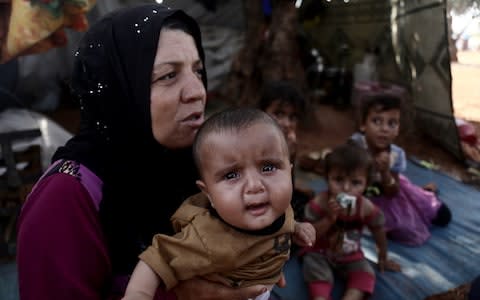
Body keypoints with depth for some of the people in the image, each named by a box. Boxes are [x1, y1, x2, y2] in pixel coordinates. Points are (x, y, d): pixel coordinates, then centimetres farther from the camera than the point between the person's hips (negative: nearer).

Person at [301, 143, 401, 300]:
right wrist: (329, 218, -37)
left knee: (366, 274, -19)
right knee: (318, 275, -28)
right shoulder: (319, 203, -24)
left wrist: (383, 259, 14)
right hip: (320, 253, -2)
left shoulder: (367, 208, -17)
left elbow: (379, 234, 1)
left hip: (350, 256, 3)